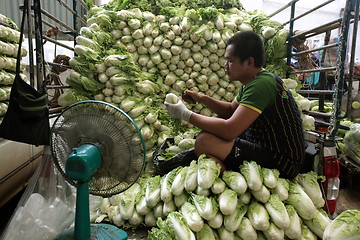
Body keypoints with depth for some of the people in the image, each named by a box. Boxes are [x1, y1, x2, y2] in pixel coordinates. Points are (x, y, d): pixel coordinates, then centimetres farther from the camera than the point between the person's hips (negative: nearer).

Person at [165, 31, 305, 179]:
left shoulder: (262, 84, -23)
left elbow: (229, 130, -30)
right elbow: (231, 110, 17)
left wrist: (185, 114, -19)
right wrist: (202, 98, 2)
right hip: (265, 145, 10)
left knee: (203, 141, -24)